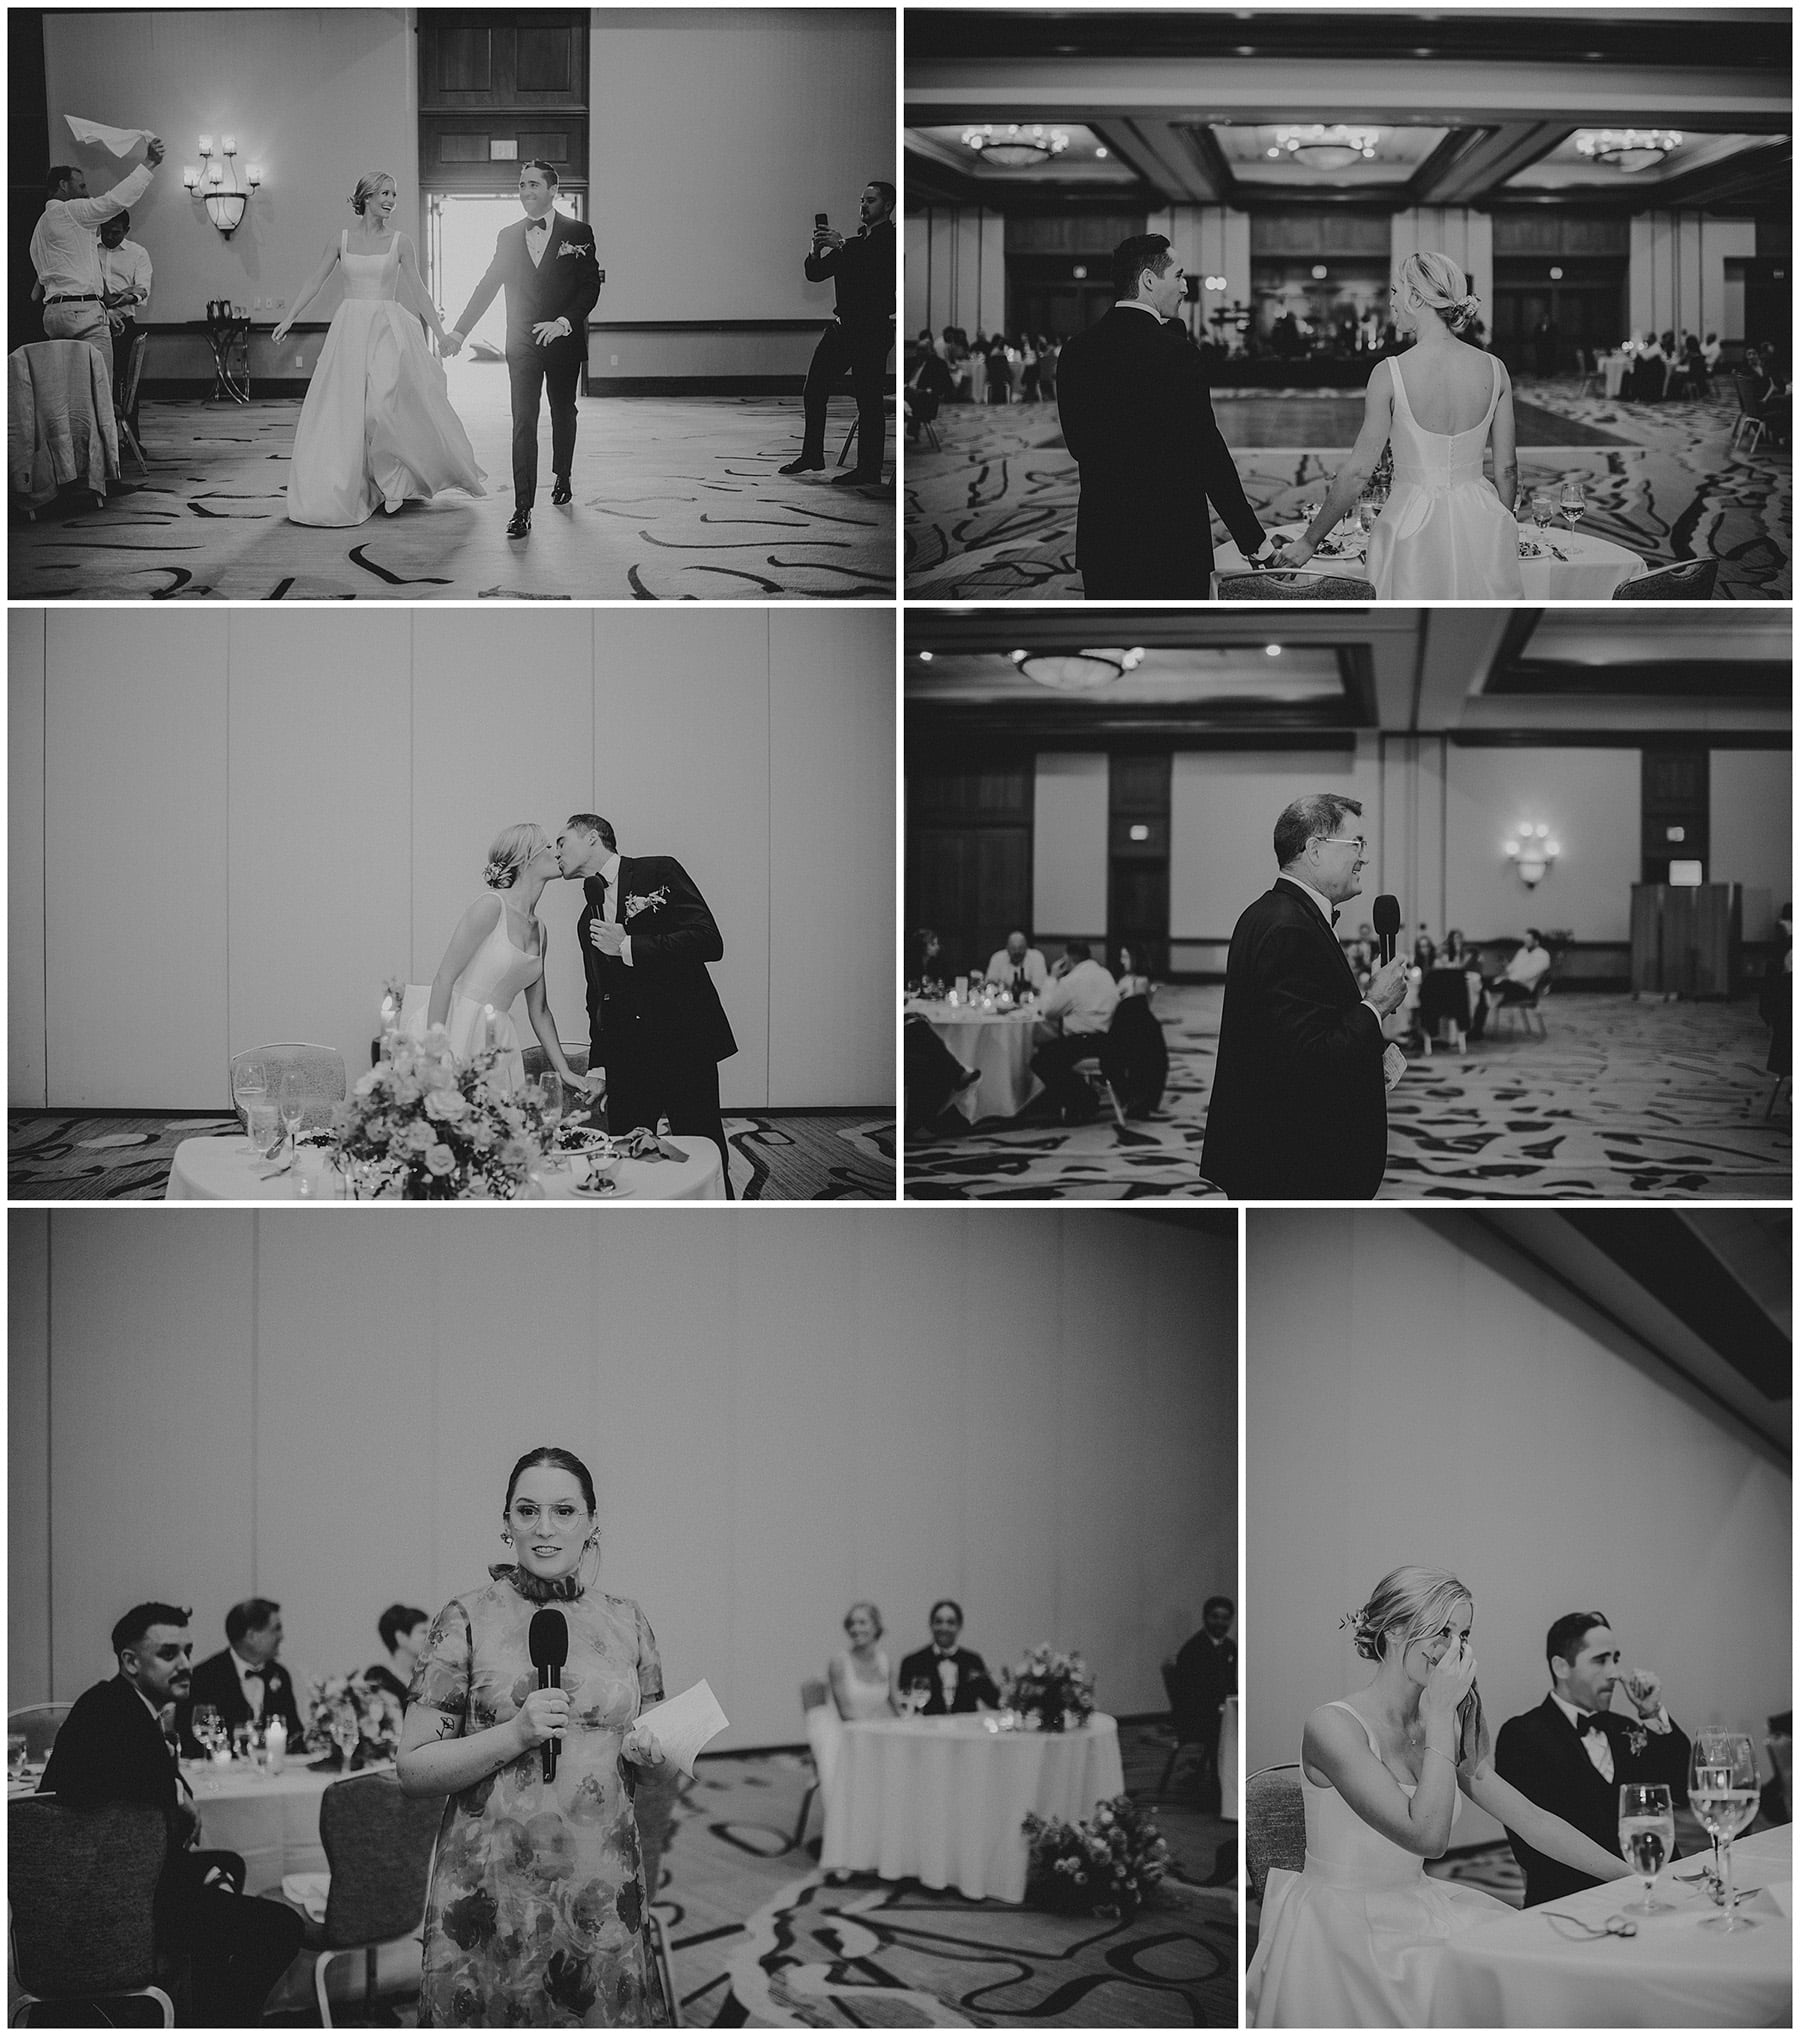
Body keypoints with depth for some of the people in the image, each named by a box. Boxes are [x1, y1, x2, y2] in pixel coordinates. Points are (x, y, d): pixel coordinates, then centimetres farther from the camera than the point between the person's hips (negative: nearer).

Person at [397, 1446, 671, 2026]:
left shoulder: (627, 1623, 8)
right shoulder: (467, 1620, -3)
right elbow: (412, 1769, -6)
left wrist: (649, 1752, -2)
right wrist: (516, 1734, -18)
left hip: (604, 1890, 3)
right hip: (490, 1886, -3)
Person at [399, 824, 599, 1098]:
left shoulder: (540, 931, 14)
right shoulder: (491, 908, -9)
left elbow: (539, 1011, 21)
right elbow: (444, 978, -13)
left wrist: (565, 1072, 16)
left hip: (497, 1041, 7)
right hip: (458, 1032, -7)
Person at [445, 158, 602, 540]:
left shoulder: (578, 233, -2)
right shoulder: (508, 236, 6)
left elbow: (590, 287, -7)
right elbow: (487, 287, 8)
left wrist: (564, 322, -21)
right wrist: (459, 331, 2)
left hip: (564, 341, -1)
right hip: (522, 346, 1)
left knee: (563, 414, 16)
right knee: (523, 423, -8)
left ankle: (562, 477, 41)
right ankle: (522, 509, -14)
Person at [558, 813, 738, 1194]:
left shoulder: (659, 873, -1)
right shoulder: (589, 922, 19)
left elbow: (708, 941, -13)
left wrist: (628, 947, -11)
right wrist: (597, 1067, 12)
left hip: (683, 1046, -6)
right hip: (626, 1059, 6)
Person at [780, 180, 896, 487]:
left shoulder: (891, 239, -3)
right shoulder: (855, 243, 20)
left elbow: (876, 268, -22)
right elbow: (814, 274, 17)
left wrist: (841, 246, -21)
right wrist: (817, 250, -2)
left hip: (871, 331, -8)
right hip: (842, 326, 8)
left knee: (869, 400, -7)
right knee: (813, 392, 10)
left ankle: (869, 471, -4)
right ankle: (812, 456, 22)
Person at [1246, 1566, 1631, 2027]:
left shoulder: (1442, 1729, 8)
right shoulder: (1334, 1726, -16)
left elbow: (1529, 1819, 10)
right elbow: (1428, 1836, -23)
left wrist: (1633, 1876, 3)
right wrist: (1441, 1713, -19)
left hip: (1418, 1911, 7)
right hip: (1342, 1932, -7)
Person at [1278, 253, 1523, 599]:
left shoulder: (1390, 374, -12)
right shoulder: (1493, 369, 0)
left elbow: (1358, 471, -9)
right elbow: (1506, 468, 7)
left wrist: (1308, 542, 0)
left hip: (1414, 526, -4)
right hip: (1481, 525, 4)